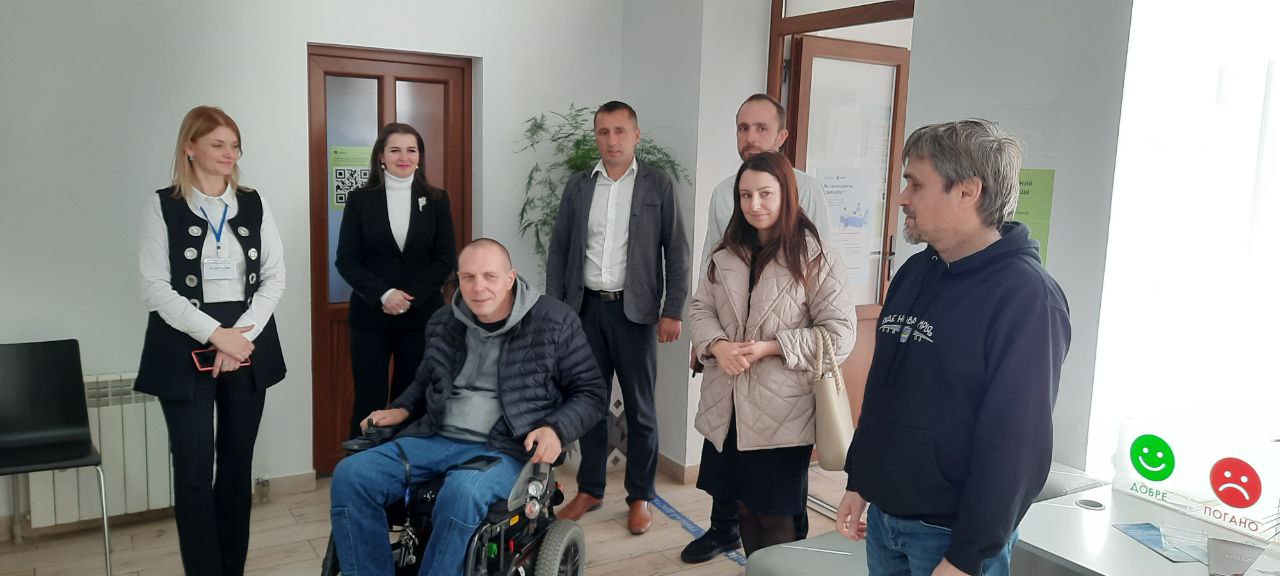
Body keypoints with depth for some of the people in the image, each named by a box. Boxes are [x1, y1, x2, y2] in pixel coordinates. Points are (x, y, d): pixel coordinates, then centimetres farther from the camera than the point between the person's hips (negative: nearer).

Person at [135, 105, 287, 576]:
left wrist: (242, 333, -11)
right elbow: (154, 287, -7)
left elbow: (275, 277, 2)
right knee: (193, 467, -4)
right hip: (186, 349, -3)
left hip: (248, 346, 3)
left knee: (238, 462, 8)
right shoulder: (163, 206, -1)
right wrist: (215, 334, -16)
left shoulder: (254, 204, 7)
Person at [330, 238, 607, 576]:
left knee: (462, 491, -38)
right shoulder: (443, 323, 12)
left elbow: (591, 391, 1)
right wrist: (403, 409, 10)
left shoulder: (555, 322, -3)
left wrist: (556, 429, -15)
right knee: (350, 475, -16)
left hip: (508, 449, -5)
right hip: (437, 438, 5)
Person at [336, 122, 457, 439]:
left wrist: (409, 296, -11)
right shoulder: (360, 199, 3)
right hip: (371, 315, 0)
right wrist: (384, 294, -15)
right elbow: (346, 260, -1)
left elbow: (446, 259, 1)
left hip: (422, 314, 1)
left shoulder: (436, 200, 5)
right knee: (369, 400, 3)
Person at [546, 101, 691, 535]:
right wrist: (554, 308, 3)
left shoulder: (658, 185, -1)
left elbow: (676, 251, -2)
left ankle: (640, 496, 20)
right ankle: (590, 489, 26)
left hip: (634, 309, -3)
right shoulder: (578, 186, 7)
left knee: (639, 408, 6)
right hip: (586, 308, 3)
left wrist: (672, 311, -8)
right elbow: (558, 250, 9)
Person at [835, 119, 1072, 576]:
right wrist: (859, 483, 13)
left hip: (952, 534, -7)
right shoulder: (914, 273, 6)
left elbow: (1015, 444, -20)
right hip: (884, 516, 7)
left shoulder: (1027, 296, -17)